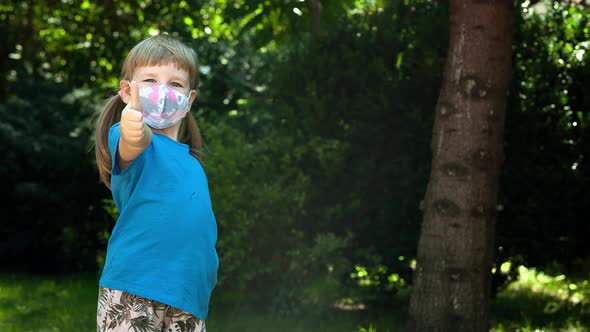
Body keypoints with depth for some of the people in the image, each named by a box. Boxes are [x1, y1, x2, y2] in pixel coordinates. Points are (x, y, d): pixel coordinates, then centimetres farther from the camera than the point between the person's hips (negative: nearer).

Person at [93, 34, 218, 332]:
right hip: (132, 290, -6)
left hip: (188, 295, 7)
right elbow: (132, 145, -28)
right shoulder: (131, 139, -3)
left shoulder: (193, 165, 18)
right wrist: (134, 134, -50)